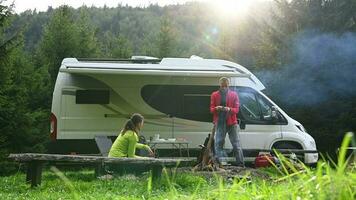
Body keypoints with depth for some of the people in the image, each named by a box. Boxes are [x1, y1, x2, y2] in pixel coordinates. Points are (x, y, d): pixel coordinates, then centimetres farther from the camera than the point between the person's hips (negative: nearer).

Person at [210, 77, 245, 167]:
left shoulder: (234, 95, 7)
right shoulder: (214, 95, 9)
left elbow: (236, 109, 2)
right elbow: (211, 109, 6)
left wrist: (229, 109, -19)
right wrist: (216, 108, -17)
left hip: (231, 122, 0)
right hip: (219, 123, 0)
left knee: (236, 144, 0)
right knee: (218, 143, -2)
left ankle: (241, 164, 3)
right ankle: (218, 162, 1)